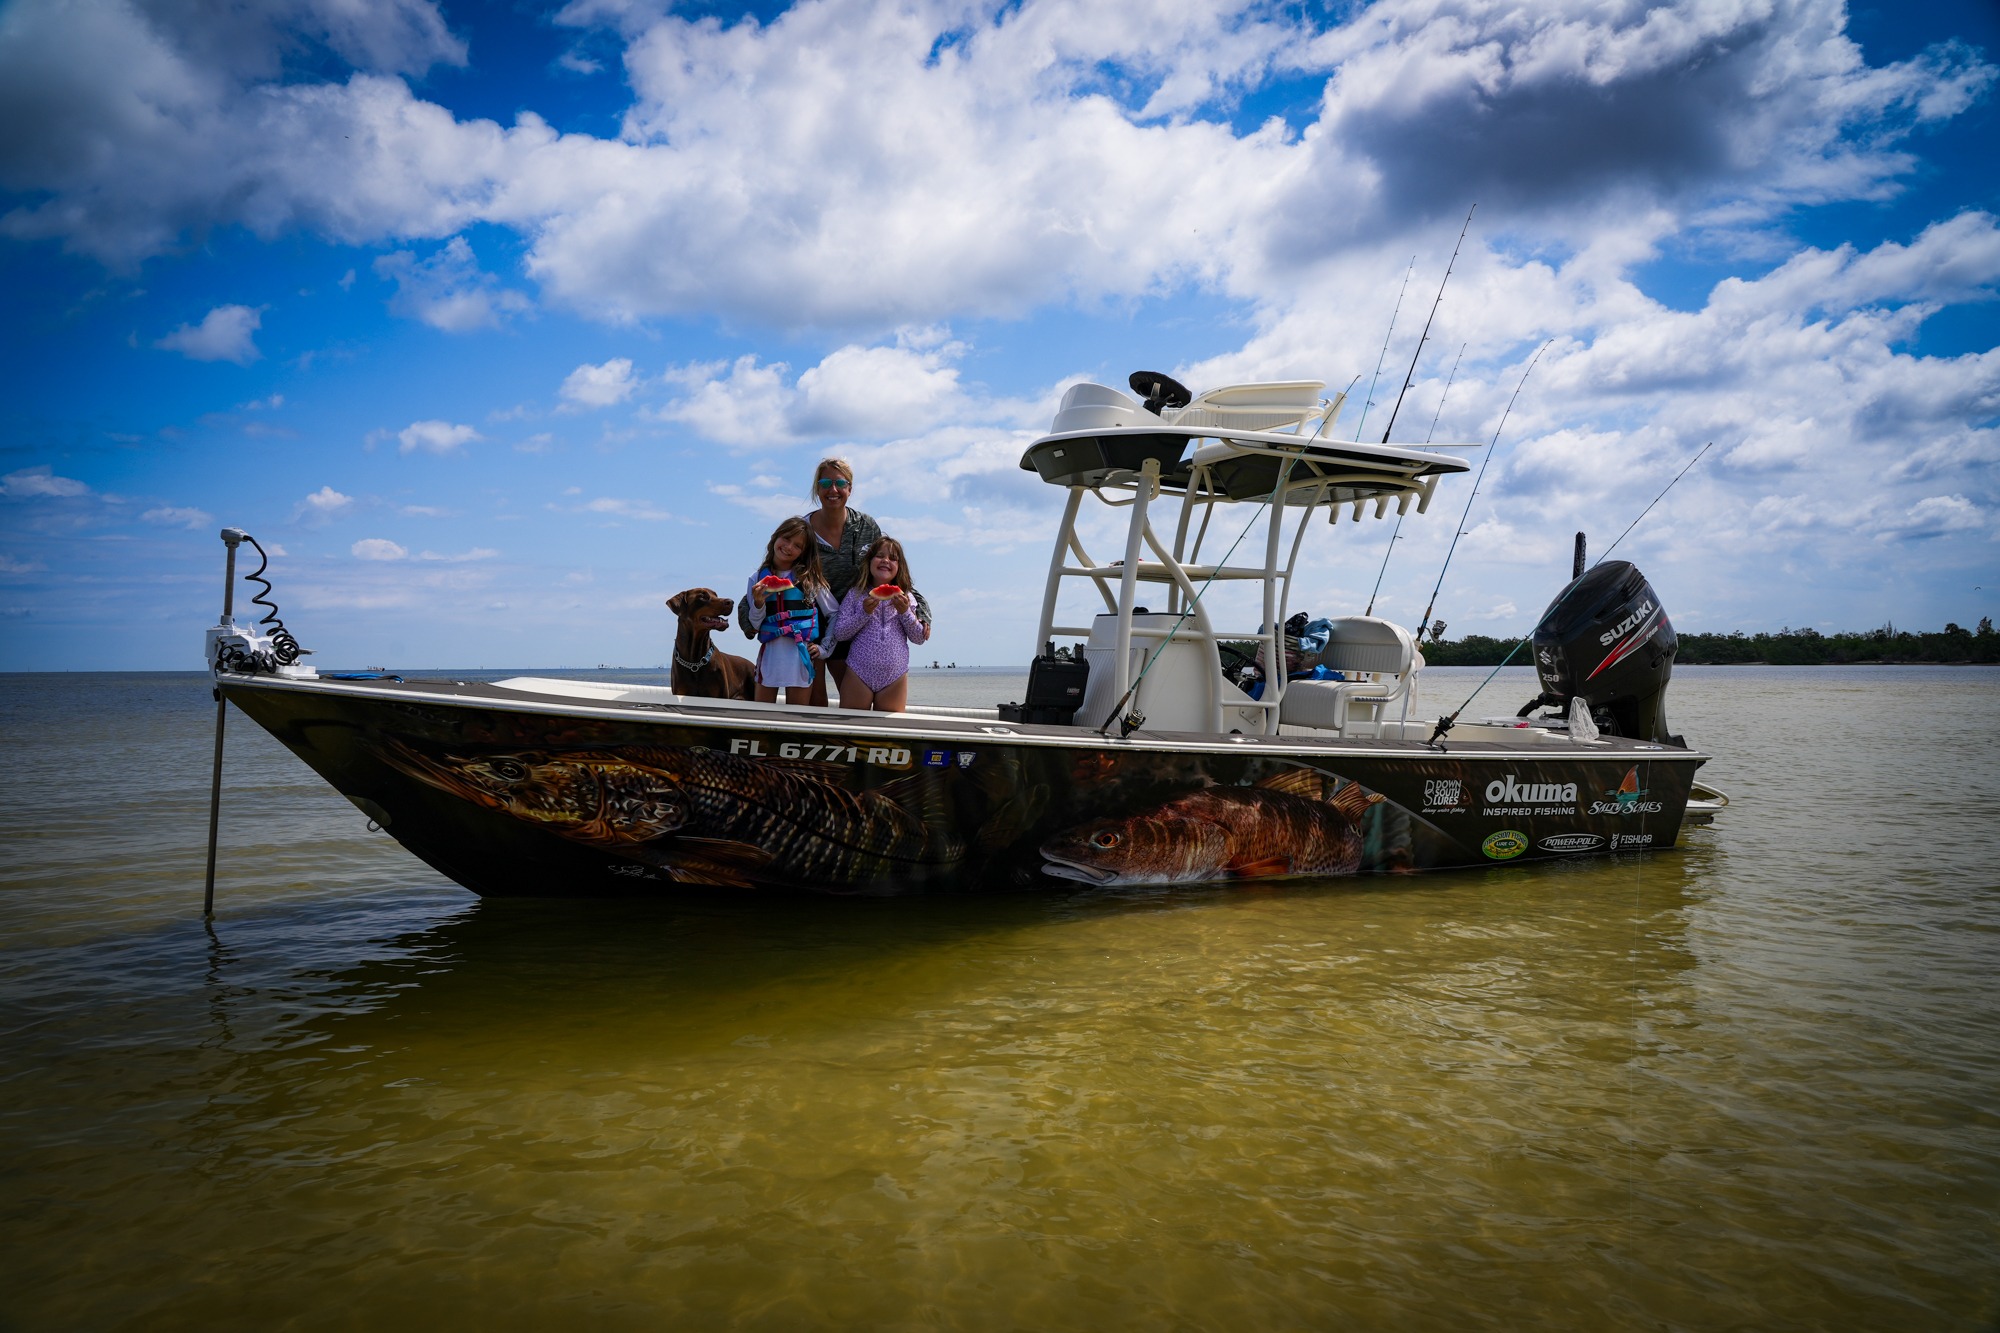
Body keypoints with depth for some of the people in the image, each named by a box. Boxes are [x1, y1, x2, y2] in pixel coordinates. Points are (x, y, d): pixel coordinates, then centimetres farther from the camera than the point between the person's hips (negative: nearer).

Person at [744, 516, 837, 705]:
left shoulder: (810, 579, 2)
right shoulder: (757, 579, 7)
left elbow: (834, 615, 5)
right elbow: (755, 625, 7)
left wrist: (824, 648, -1)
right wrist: (758, 604, -11)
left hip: (801, 653, -2)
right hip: (769, 652, 2)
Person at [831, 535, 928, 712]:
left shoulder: (906, 598, 7)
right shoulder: (855, 595, 4)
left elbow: (919, 638, 4)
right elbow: (839, 633, -2)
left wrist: (905, 612, -10)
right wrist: (864, 613, -13)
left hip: (895, 677, 1)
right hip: (859, 674, -1)